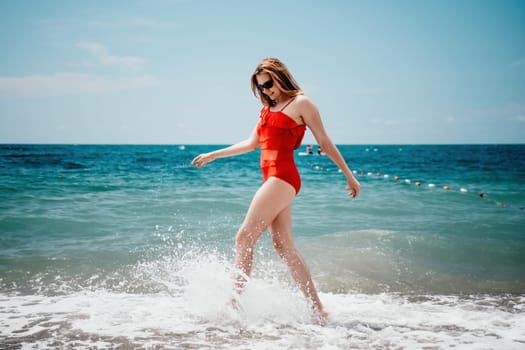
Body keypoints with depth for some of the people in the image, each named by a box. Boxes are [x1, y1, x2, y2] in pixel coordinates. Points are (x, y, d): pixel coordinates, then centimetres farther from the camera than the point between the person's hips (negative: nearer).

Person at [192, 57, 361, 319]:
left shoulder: (300, 103, 2)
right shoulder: (268, 109, 24)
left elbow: (325, 143, 2)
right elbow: (252, 143, 30)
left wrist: (349, 176, 4)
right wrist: (213, 155, 32)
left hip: (282, 177, -8)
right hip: (271, 179, 8)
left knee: (244, 238, -11)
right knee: (284, 247, 4)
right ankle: (318, 309, 6)